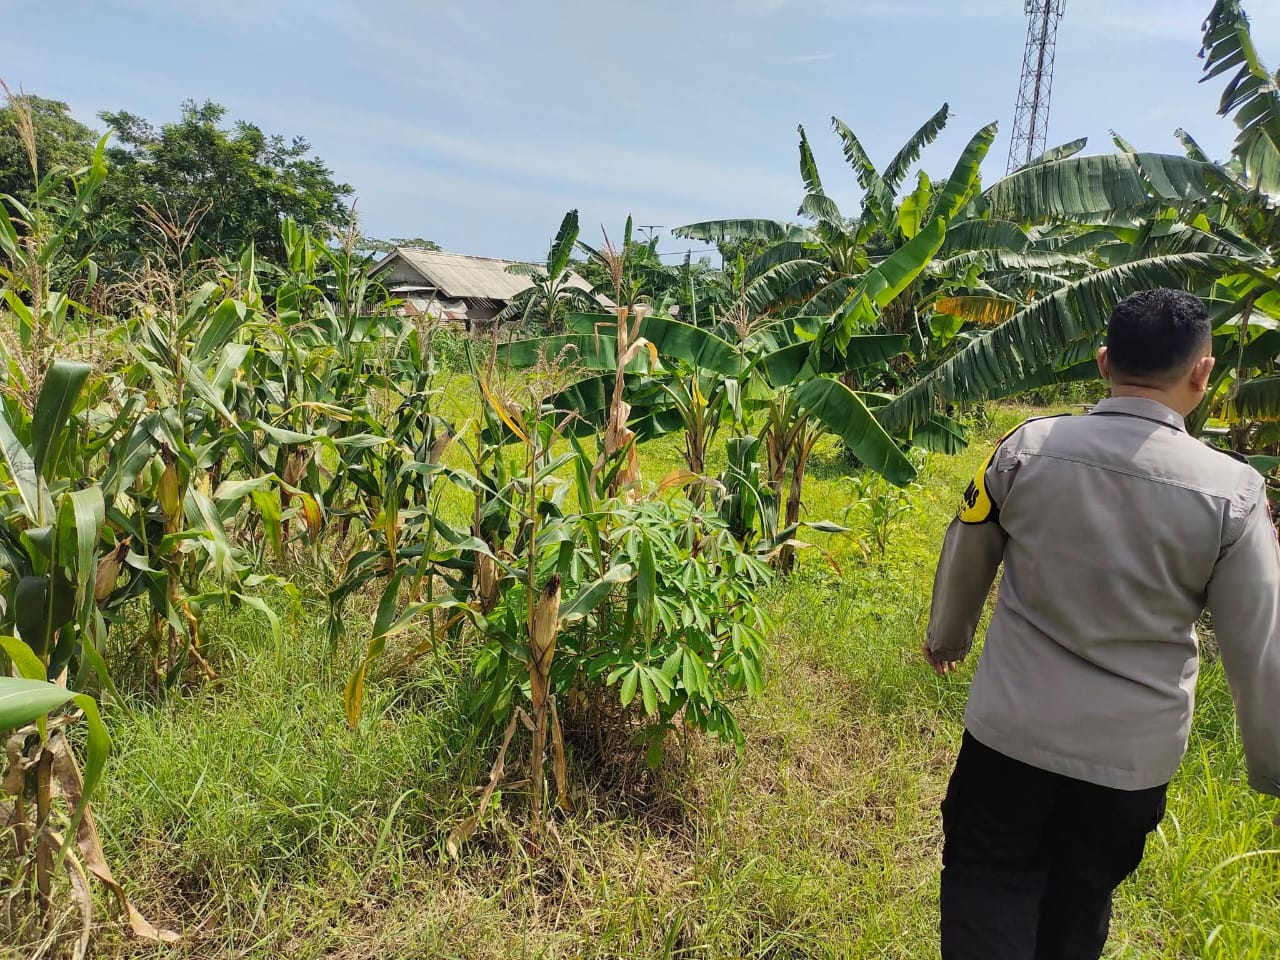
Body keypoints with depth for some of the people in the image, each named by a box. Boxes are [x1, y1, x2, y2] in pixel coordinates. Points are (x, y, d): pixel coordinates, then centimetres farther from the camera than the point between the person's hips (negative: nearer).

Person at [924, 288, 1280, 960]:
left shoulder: (1027, 446, -12)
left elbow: (964, 560, 2)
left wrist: (946, 636, 22)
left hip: (1011, 729, -1)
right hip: (1133, 753, 1)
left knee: (989, 891, 17)